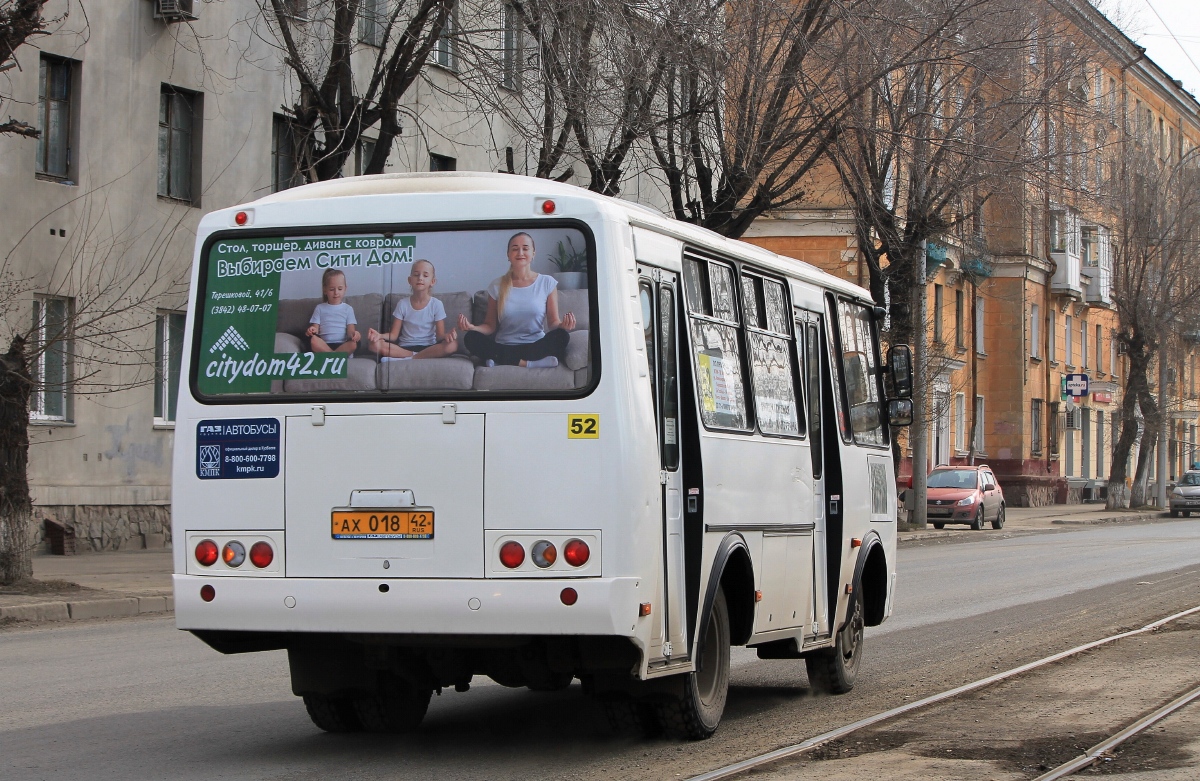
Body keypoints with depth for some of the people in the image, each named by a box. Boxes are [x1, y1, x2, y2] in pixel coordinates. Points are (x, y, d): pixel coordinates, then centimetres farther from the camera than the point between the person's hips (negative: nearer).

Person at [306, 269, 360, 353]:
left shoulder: (348, 308, 17)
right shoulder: (320, 308, 18)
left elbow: (350, 329, 6)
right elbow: (316, 328, 10)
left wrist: (353, 333, -20)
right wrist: (312, 330, -17)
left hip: (343, 345, 0)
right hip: (324, 345, 0)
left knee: (353, 343, -35)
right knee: (313, 340, -34)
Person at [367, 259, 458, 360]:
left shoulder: (436, 304, 2)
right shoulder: (403, 304, 5)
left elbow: (439, 336, -3)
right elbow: (394, 335, 2)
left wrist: (446, 336, -28)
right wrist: (380, 336, -22)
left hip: (428, 347, 0)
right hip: (405, 347, 0)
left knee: (452, 345, -34)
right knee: (374, 344, -27)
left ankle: (406, 359, -29)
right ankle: (415, 356, -29)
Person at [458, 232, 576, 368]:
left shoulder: (547, 283, 4)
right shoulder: (497, 286, 7)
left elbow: (553, 322, 3)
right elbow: (490, 326, 7)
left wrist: (563, 325, -21)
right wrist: (472, 327, -15)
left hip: (536, 346, -1)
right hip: (504, 348, 1)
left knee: (561, 336, -32)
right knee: (471, 338, -28)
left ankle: (502, 361, -29)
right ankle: (530, 363, -31)